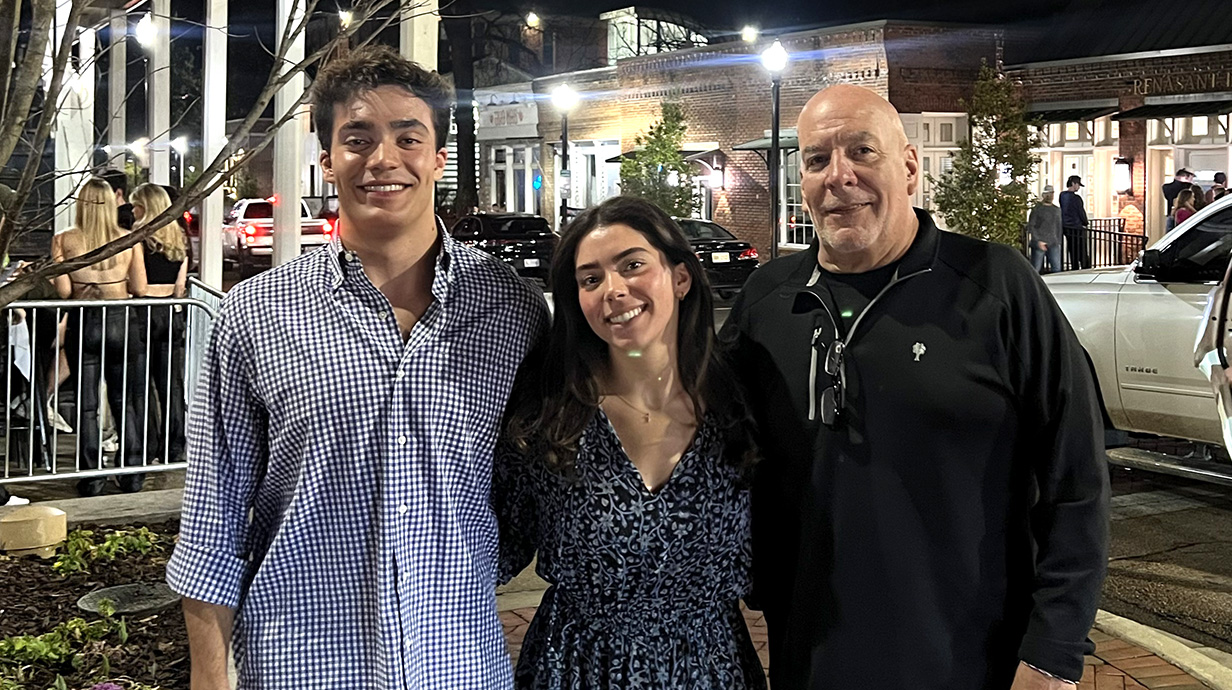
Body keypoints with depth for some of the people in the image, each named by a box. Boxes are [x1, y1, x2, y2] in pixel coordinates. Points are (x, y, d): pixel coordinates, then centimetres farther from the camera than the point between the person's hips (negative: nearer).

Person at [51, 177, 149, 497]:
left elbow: (63, 291, -9)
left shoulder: (64, 240, -6)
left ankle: (91, 479, 10)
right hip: (120, 322, 1)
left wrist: (81, 286, 12)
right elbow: (139, 289, -4)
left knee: (86, 406, 8)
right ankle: (132, 475, 14)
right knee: (125, 403, 11)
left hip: (83, 324, -1)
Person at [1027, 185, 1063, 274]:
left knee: (1057, 268, -5)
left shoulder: (1057, 210, 15)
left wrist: (1058, 242, 15)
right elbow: (1030, 227, -5)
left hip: (1053, 244, 4)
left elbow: (1058, 227, 22)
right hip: (1038, 244, -4)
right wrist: (1038, 241, -13)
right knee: (1035, 270, -1)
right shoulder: (1037, 209, -1)